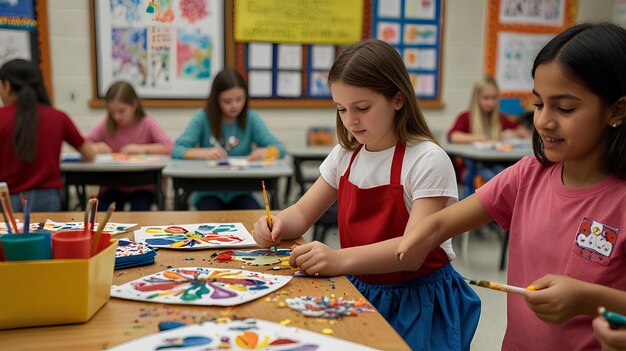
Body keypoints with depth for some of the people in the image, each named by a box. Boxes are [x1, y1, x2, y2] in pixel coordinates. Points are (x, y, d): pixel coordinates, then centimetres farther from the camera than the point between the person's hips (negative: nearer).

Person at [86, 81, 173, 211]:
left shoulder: (147, 123, -6)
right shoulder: (107, 123, 1)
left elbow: (169, 146, -17)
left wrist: (142, 148, -27)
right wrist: (95, 147, -17)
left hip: (143, 186, -2)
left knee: (139, 209, -29)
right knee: (101, 212, -23)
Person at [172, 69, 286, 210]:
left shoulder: (251, 118, 3)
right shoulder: (202, 118, -2)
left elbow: (279, 148, -2)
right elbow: (177, 150, -10)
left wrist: (266, 151, -26)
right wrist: (203, 153, -30)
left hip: (240, 193, 2)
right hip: (208, 193, -2)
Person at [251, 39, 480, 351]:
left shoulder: (427, 160, -16)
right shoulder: (345, 155, 4)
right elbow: (303, 213, 9)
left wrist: (342, 258, -41)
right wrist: (277, 224, -15)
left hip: (417, 300, -5)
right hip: (359, 289, 5)